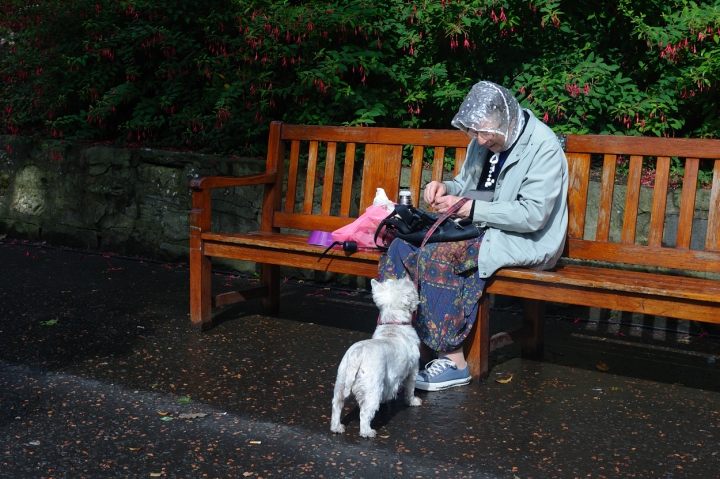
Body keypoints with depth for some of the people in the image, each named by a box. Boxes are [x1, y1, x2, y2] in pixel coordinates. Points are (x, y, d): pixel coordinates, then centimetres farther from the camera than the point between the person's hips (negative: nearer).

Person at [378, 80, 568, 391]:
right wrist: (446, 188, -3)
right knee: (402, 247, -13)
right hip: (478, 228, 8)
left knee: (437, 255, -30)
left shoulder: (544, 147, -15)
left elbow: (533, 215, -22)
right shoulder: (484, 141, 8)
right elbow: (466, 183, 22)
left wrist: (471, 208, -24)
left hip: (524, 241, -8)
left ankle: (453, 361, -21)